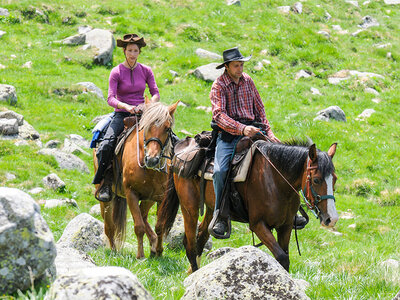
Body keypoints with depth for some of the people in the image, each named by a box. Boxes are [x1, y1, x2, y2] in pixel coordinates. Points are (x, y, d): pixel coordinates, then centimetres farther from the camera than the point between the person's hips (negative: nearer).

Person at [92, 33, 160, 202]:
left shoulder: (146, 71, 8)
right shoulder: (117, 72, -2)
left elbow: (156, 94, 5)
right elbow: (111, 98, -11)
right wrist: (126, 106, -29)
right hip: (121, 114, -2)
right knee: (106, 146, -27)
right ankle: (104, 183, -10)